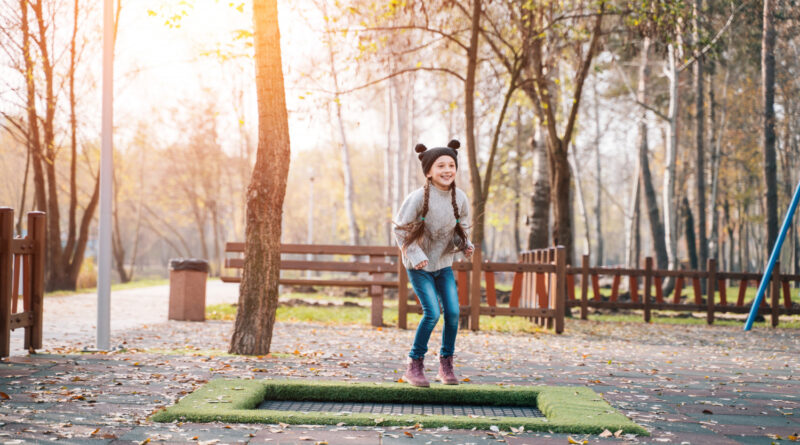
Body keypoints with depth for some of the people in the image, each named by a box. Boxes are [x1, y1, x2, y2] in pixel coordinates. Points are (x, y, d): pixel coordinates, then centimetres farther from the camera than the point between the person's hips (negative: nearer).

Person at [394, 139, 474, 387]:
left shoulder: (459, 198, -5)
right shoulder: (418, 198, -19)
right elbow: (400, 229, -12)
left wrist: (465, 245, -8)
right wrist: (416, 255, -22)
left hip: (444, 264, 5)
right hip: (419, 266, -4)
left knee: (453, 312, -6)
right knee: (432, 313, -15)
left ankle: (446, 365, 12)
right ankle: (414, 366, 1)